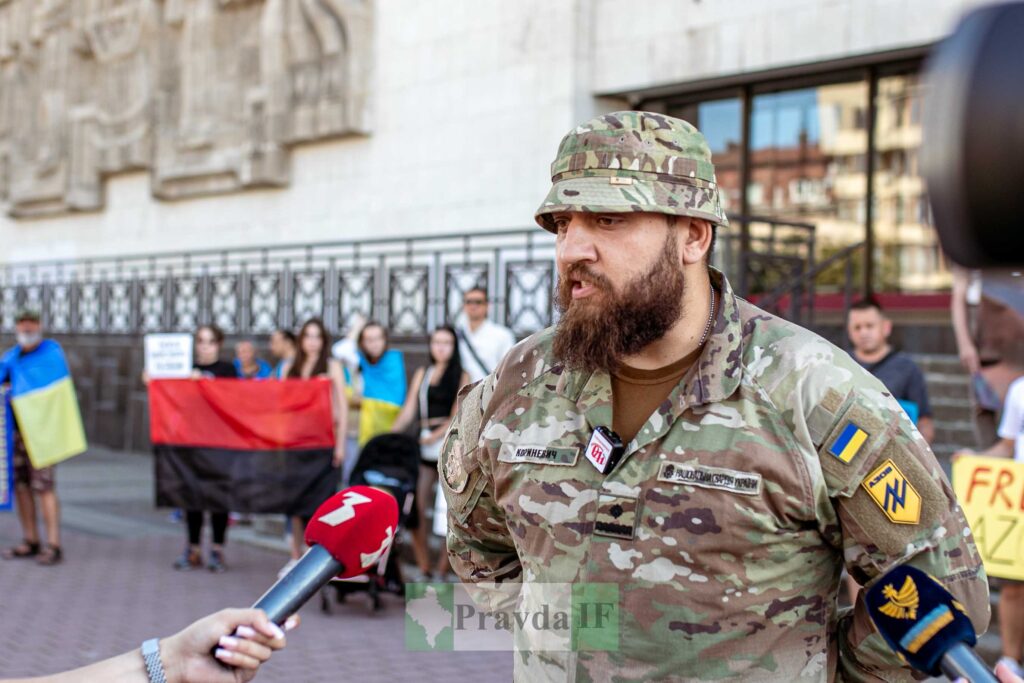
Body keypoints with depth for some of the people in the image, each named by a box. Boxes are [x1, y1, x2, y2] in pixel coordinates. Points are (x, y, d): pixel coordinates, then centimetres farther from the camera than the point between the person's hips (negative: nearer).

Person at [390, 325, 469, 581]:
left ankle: (442, 572, 2)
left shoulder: (462, 377, 4)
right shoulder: (422, 374, 18)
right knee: (416, 510, -3)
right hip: (423, 447, 4)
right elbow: (408, 411, 12)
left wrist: (433, 437, -18)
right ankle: (424, 571, 4)